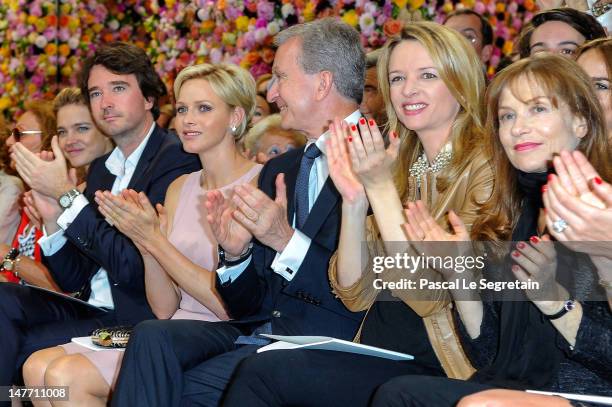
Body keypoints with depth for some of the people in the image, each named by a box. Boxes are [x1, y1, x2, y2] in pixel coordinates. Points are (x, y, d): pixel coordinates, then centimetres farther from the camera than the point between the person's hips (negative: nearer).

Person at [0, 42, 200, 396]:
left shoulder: (177, 160, -11)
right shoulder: (101, 168, 13)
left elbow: (133, 267, -18)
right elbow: (74, 281, 12)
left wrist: (67, 195, -15)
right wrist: (53, 219, -7)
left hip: (138, 321, -7)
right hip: (90, 310, 7)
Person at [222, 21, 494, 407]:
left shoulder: (484, 167, -8)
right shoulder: (400, 166, 11)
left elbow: (427, 295, -17)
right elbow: (356, 295, 4)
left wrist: (381, 188, -18)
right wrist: (354, 200, -9)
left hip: (432, 373, -6)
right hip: (376, 359, 6)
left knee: (265, 372, -22)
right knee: (261, 368, -21)